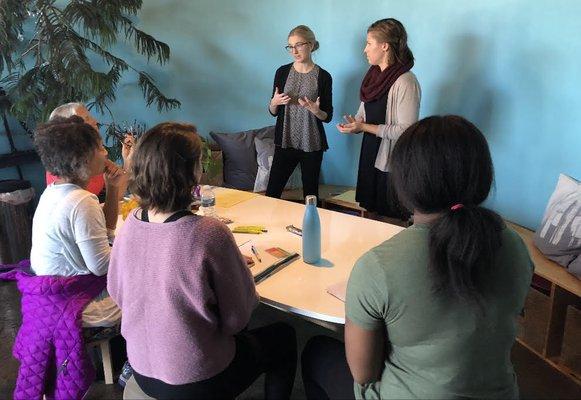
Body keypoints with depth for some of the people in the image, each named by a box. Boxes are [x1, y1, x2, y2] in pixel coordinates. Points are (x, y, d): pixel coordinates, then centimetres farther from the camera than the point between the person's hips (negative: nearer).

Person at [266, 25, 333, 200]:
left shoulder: (323, 77, -4)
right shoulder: (282, 72, 3)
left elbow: (328, 117, 0)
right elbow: (273, 112, 9)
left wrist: (315, 110, -20)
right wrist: (274, 102, -12)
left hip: (312, 144, -1)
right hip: (285, 141, 2)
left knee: (310, 194, 9)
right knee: (272, 192, 0)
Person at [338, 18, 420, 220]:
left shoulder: (405, 82, -18)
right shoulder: (374, 74, 6)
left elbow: (406, 131, -22)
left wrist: (365, 127, -19)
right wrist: (355, 123, -5)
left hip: (392, 162, -7)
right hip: (370, 155, 8)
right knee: (371, 214, 18)